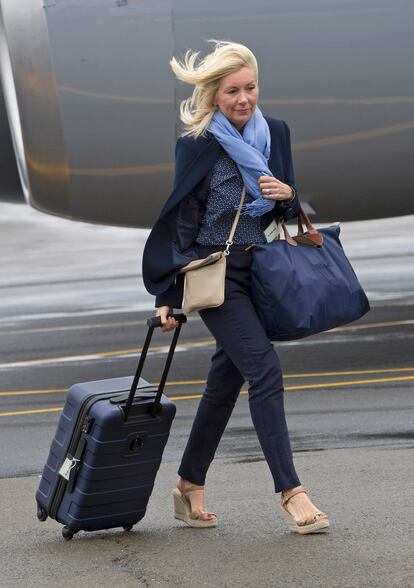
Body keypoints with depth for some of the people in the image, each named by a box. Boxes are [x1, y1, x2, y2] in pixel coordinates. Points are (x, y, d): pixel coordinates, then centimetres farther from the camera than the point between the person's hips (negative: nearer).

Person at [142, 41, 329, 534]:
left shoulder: (275, 133, 6)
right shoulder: (198, 145, -10)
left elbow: (288, 212, 15)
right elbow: (182, 220, -8)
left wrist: (288, 195, -9)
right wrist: (169, 297, -8)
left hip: (256, 269, 6)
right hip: (214, 272, -6)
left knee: (226, 379, 10)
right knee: (264, 369, -14)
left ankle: (189, 487, 22)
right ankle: (290, 493, -13)